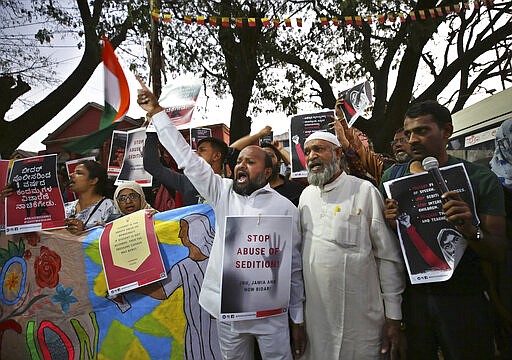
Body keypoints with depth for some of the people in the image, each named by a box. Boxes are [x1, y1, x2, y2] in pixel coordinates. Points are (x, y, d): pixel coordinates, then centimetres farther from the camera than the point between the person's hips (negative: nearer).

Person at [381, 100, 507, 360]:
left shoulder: (481, 180, -7)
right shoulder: (391, 178, -2)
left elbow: (497, 252, -8)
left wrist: (471, 231, -28)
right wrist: (389, 224, -16)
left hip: (463, 299, -1)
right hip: (413, 296, 2)